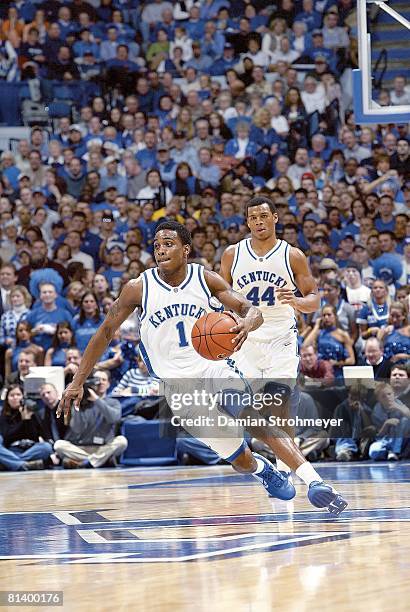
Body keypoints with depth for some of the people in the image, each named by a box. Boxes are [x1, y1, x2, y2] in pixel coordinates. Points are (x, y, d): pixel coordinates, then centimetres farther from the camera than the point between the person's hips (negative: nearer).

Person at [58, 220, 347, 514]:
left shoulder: (205, 278, -3)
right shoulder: (139, 288, -6)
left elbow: (252, 309, -8)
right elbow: (105, 332, 3)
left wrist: (247, 322, -34)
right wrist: (78, 382, 0)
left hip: (214, 368, 1)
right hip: (180, 389, -1)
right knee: (243, 462, -2)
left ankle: (314, 480, -34)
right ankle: (261, 469, 35)